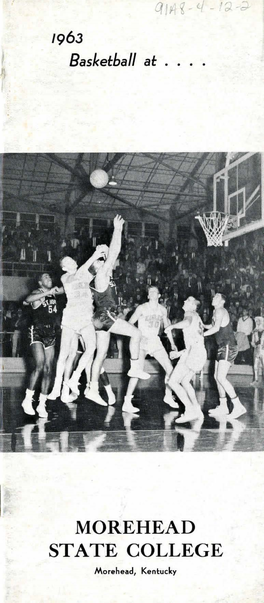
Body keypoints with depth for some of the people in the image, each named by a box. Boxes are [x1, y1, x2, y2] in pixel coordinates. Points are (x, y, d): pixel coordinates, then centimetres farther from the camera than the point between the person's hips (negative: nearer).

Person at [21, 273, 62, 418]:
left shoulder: (54, 292, 13)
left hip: (50, 334, 6)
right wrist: (47, 293, -34)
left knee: (48, 369, 0)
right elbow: (28, 300, -30)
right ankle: (27, 400, -7)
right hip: (37, 332, -6)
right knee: (40, 366, -19)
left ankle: (42, 404, 5)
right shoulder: (38, 292, -6)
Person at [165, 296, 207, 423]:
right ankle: (197, 410, 21)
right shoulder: (197, 318, 29)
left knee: (173, 382, -11)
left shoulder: (190, 314, 1)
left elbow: (187, 323, -26)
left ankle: (190, 410, -17)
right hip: (200, 354, 10)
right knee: (185, 382, 24)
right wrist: (180, 353, 34)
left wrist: (171, 326, -12)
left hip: (193, 352, -10)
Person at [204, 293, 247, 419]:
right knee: (217, 377, 11)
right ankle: (223, 406, 17)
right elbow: (212, 326, 37)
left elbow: (216, 328, -22)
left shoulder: (220, 310, -9)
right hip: (222, 347, 10)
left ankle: (238, 406, -20)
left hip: (228, 347, -10)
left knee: (221, 377, -19)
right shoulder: (217, 312, 21)